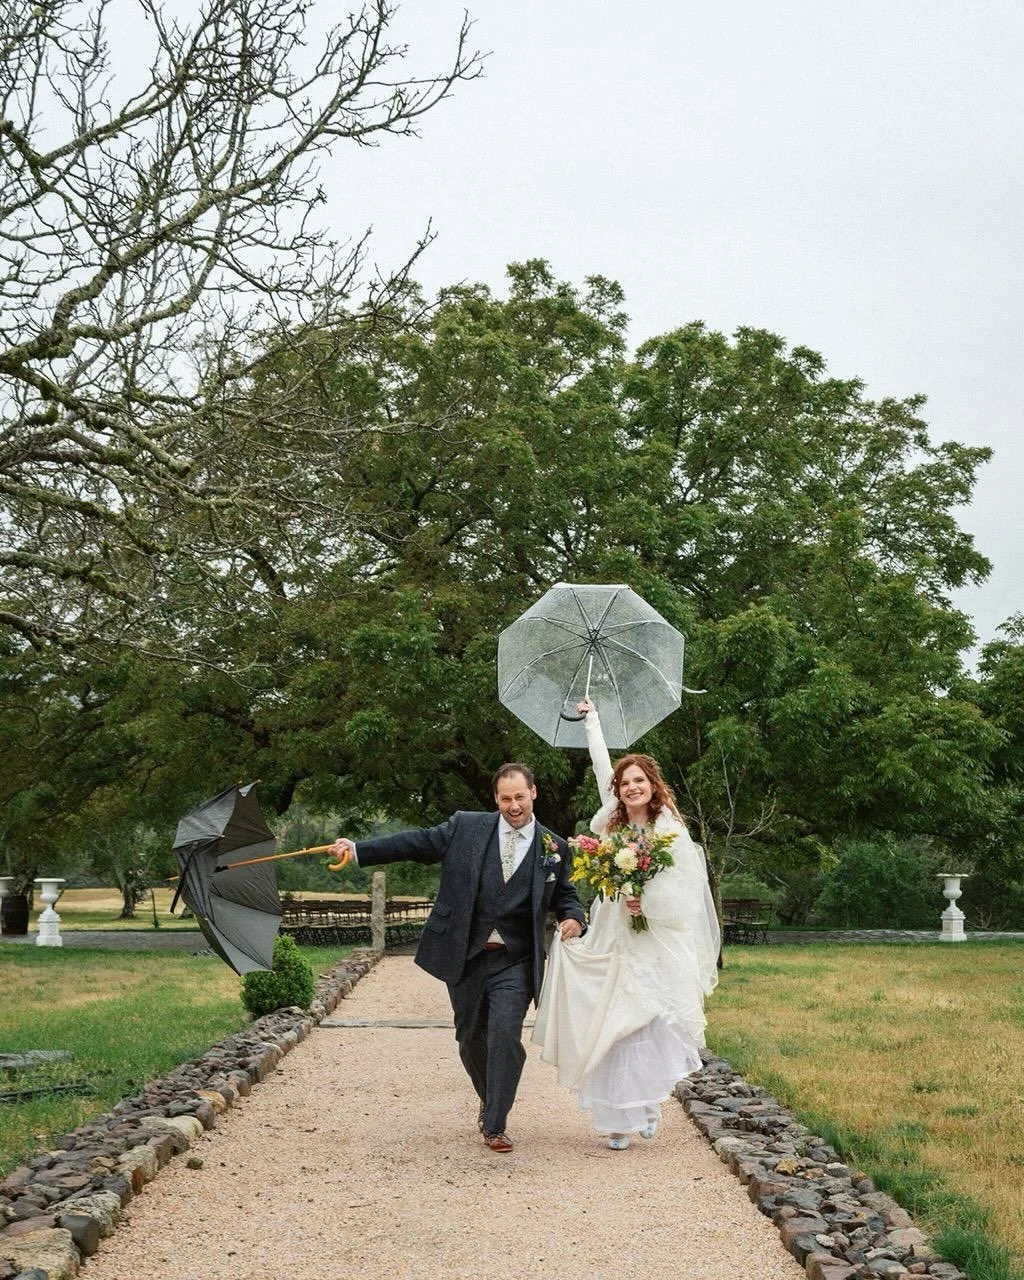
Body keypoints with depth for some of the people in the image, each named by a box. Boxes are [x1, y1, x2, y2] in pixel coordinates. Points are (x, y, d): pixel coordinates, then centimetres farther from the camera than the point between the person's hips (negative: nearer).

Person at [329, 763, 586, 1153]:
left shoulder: (554, 848, 3)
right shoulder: (465, 828, 1)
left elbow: (565, 896, 12)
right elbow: (417, 843, -2)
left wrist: (573, 919, -11)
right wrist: (357, 850, -10)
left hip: (515, 963, -1)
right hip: (465, 957, 1)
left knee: (505, 1036, -15)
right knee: (471, 1039, 13)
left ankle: (495, 1125, -2)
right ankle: (488, 1101, 41)